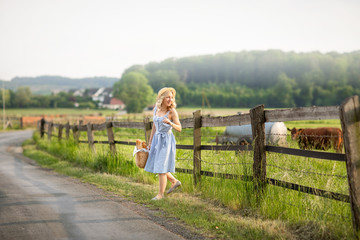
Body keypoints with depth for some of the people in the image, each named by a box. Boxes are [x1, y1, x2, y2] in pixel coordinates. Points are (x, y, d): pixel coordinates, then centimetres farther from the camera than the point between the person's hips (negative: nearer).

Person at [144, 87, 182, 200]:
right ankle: (175, 181, 31)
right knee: (156, 165, 14)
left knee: (161, 168, -5)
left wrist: (170, 123, -30)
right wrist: (150, 142, 16)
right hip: (157, 139, 7)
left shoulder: (172, 111, -11)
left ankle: (161, 194, 7)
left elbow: (179, 128, -10)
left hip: (167, 141, -7)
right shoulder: (156, 109, 5)